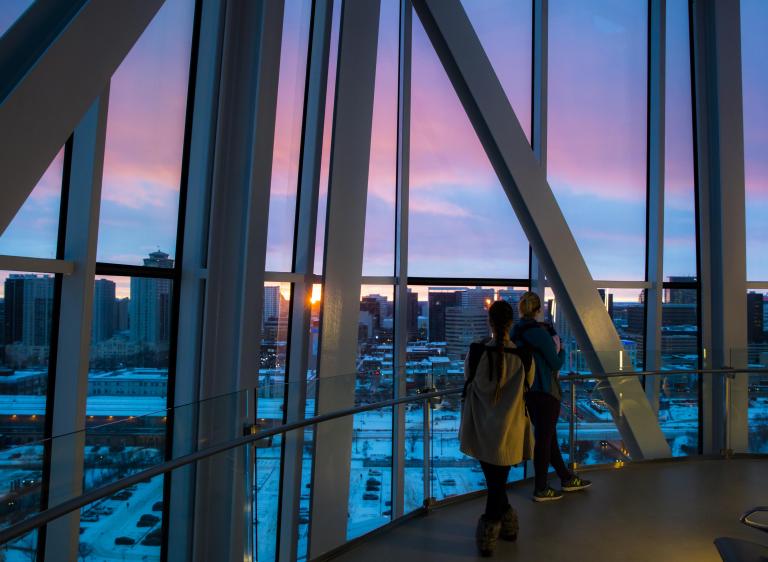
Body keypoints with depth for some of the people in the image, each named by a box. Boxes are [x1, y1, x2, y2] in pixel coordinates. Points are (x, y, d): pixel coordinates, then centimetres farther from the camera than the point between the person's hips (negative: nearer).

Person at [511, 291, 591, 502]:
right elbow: (556, 364, -12)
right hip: (545, 392, -7)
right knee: (544, 439, 5)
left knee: (548, 436, 19)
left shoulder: (515, 333, 2)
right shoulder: (541, 332, -19)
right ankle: (541, 490, 17)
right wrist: (561, 349, 7)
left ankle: (567, 478, 36)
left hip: (526, 391, 7)